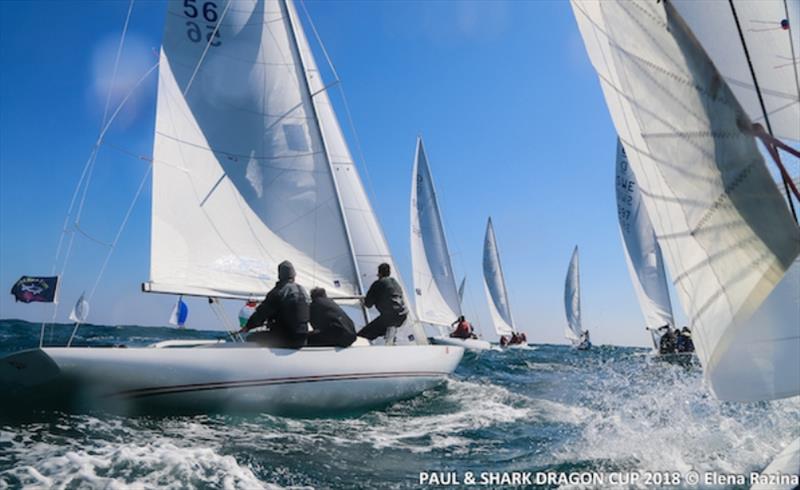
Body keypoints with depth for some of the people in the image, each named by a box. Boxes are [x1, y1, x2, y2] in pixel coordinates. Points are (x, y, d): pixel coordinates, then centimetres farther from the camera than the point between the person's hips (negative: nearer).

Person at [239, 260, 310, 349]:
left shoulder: (278, 292, -14)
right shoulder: (303, 291, 9)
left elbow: (262, 313, -9)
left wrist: (248, 326, 7)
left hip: (285, 339, -7)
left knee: (251, 338, 5)